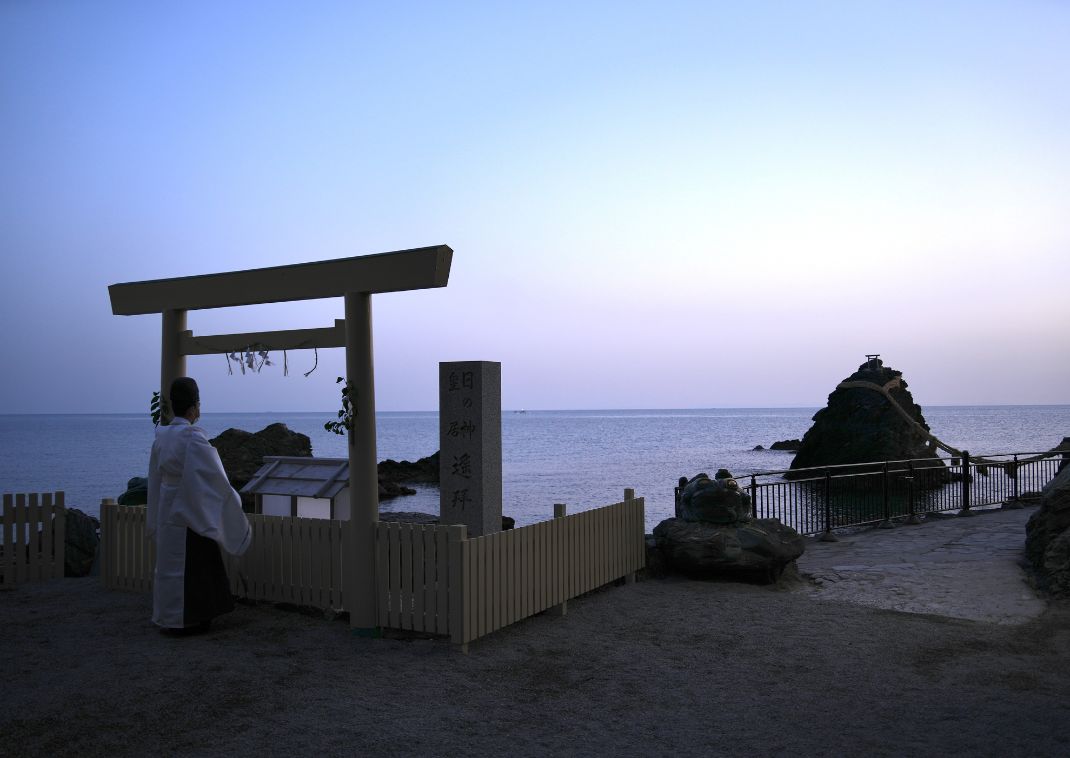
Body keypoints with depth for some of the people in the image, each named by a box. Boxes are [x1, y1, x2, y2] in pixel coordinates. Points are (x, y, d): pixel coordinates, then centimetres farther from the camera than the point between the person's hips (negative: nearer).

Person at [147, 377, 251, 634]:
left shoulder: (161, 437, 3)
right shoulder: (193, 439, -21)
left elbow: (155, 478, 12)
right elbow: (214, 478, -18)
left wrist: (156, 520, 22)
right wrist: (233, 503, -4)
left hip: (167, 511, 8)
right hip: (191, 514, -8)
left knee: (171, 563, 16)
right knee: (191, 567, 3)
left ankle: (168, 617, 26)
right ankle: (186, 621, 10)